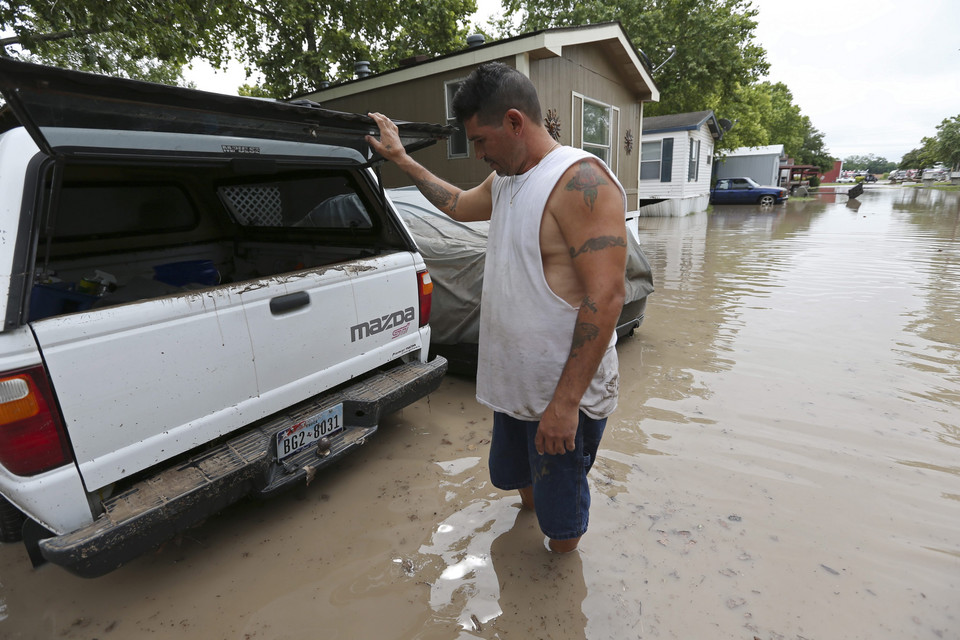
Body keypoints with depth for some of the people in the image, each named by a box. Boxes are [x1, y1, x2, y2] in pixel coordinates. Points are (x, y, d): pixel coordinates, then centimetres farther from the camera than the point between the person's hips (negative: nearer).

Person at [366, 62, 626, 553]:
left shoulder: (581, 181, -20)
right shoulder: (504, 179, 9)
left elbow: (605, 297, -26)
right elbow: (458, 205, 30)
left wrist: (566, 402, -25)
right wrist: (400, 158, 30)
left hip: (563, 396, -8)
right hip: (513, 385, 8)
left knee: (561, 525, 13)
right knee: (514, 478, 28)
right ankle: (533, 522, 58)